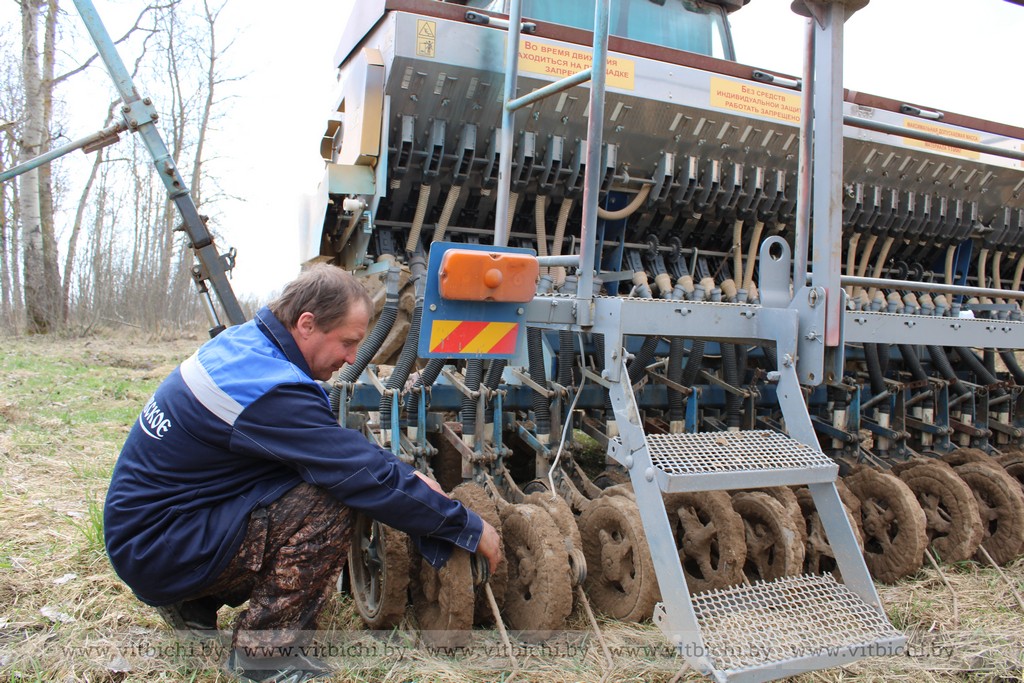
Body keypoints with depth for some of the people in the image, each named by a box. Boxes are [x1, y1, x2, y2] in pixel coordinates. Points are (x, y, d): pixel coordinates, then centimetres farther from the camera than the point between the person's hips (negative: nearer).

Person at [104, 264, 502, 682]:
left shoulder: (244, 342, 1)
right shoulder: (271, 390, -28)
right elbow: (368, 479, -25)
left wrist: (407, 475, 3)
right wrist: (470, 529, -15)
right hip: (156, 548, -10)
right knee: (329, 502, -23)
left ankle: (192, 603, 14)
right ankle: (265, 649, -7)